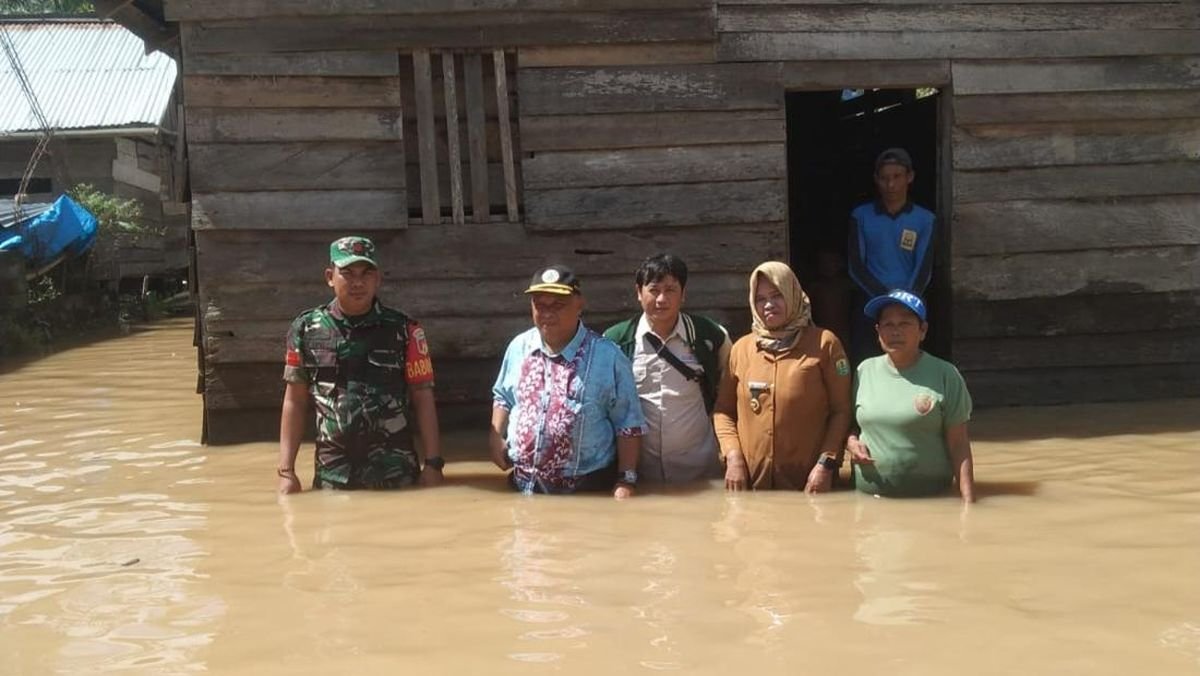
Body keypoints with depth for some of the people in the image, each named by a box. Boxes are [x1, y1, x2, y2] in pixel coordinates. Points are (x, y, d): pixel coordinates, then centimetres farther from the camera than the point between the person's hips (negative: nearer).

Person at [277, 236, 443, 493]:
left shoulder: (404, 330, -1)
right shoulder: (306, 330, 4)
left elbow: (423, 397, 1)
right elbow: (295, 401, 8)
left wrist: (432, 463, -5)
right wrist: (286, 471, 3)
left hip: (396, 472, -1)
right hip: (332, 475, 1)